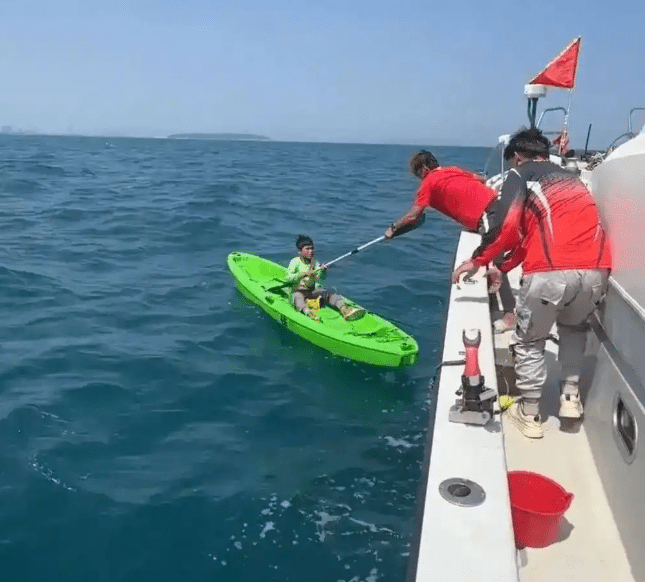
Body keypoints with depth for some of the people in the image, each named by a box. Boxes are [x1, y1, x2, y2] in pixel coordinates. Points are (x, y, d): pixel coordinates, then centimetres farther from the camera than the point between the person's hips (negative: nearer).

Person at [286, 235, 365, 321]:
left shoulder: (314, 262, 10)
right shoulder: (295, 262, -4)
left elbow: (322, 277, 0)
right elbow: (289, 278, -18)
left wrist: (323, 271, -24)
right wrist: (304, 274, -28)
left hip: (313, 289, 5)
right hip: (298, 291, -5)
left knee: (331, 294, -19)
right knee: (298, 298, -39)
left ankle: (344, 309, -44)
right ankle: (307, 311, -73)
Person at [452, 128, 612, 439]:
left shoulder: (519, 175, 12)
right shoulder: (571, 178, 31)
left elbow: (508, 227, -4)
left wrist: (478, 261, 10)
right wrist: (503, 267, 42)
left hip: (551, 272, -5)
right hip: (596, 270, 6)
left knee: (529, 342, 15)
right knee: (574, 328, 32)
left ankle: (529, 415, 21)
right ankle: (570, 398, 28)